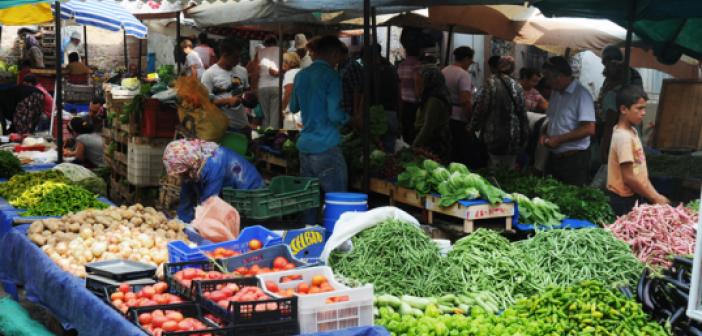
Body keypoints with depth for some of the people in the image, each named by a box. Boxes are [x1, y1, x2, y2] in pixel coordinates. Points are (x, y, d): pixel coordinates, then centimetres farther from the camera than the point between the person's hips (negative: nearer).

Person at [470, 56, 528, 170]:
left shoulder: (491, 83, -8)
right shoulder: (517, 86, 4)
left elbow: (481, 108, -8)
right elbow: (523, 112, 6)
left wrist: (473, 126, 4)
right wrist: (524, 135, 13)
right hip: (513, 135, 4)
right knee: (510, 169, 10)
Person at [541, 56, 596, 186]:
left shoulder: (581, 94, -14)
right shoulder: (556, 92, 11)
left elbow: (589, 129, -20)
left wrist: (558, 139, -17)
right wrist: (546, 135, 4)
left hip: (574, 159, -7)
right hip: (554, 157, 7)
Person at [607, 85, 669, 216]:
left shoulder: (631, 131, 7)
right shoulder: (623, 137, -20)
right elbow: (629, 178, -21)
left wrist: (654, 194, 9)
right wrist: (654, 197, -12)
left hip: (635, 195, 8)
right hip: (626, 199, -8)